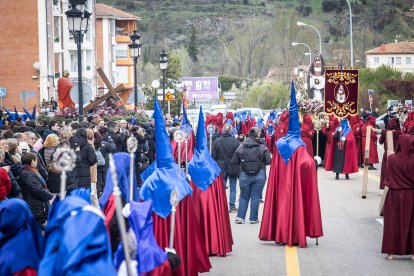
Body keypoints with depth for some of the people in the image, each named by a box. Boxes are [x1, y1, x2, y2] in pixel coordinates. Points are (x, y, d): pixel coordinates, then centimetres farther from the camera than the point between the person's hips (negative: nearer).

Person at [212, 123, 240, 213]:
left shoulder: (217, 142, -7)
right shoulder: (235, 141, -11)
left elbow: (213, 156, -1)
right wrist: (239, 168, 4)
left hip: (221, 168, 1)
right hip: (233, 168, -1)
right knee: (233, 188, 9)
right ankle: (232, 206, 9)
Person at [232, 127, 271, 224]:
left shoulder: (241, 147, -1)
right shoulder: (262, 147, -7)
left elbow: (234, 162, 2)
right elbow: (268, 161, -9)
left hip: (244, 175, 2)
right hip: (259, 175, -1)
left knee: (244, 196, 13)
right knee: (255, 197, 6)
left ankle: (240, 217, 4)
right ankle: (253, 218, 8)